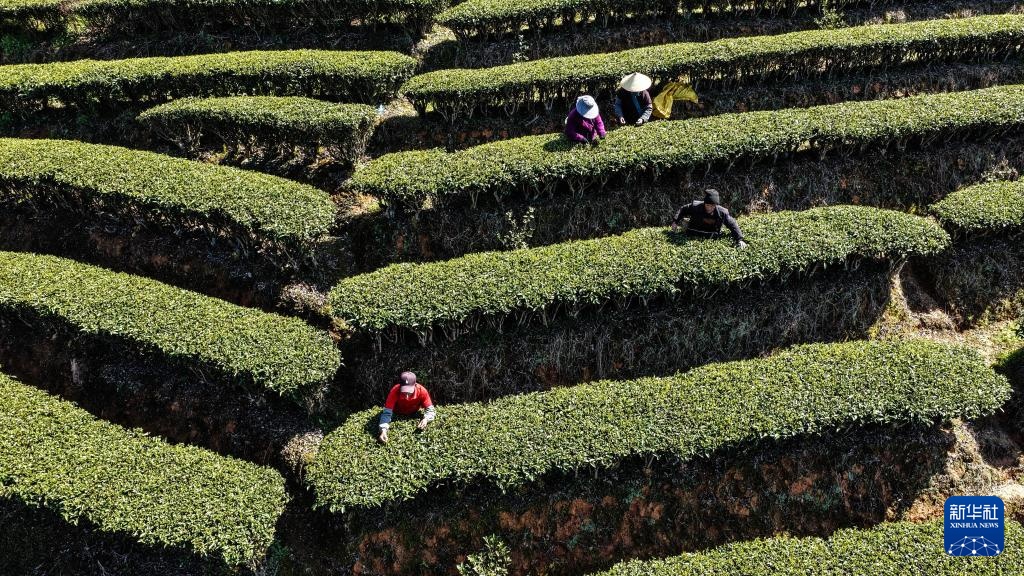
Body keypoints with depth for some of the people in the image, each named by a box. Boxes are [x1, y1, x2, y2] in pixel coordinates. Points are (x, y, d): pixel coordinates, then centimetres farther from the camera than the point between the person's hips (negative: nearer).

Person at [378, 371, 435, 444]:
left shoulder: (422, 391, -34)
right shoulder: (395, 391, -37)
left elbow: (430, 409, -26)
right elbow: (387, 413, -37)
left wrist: (425, 419, -48)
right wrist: (383, 431, -53)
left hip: (414, 415, 0)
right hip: (397, 415, 0)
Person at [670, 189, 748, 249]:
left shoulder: (722, 212, -21)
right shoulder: (695, 206, -23)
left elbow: (733, 225, -12)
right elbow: (682, 210, -3)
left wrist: (740, 239, -20)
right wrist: (675, 221, -9)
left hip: (712, 237, 2)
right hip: (693, 236, -2)